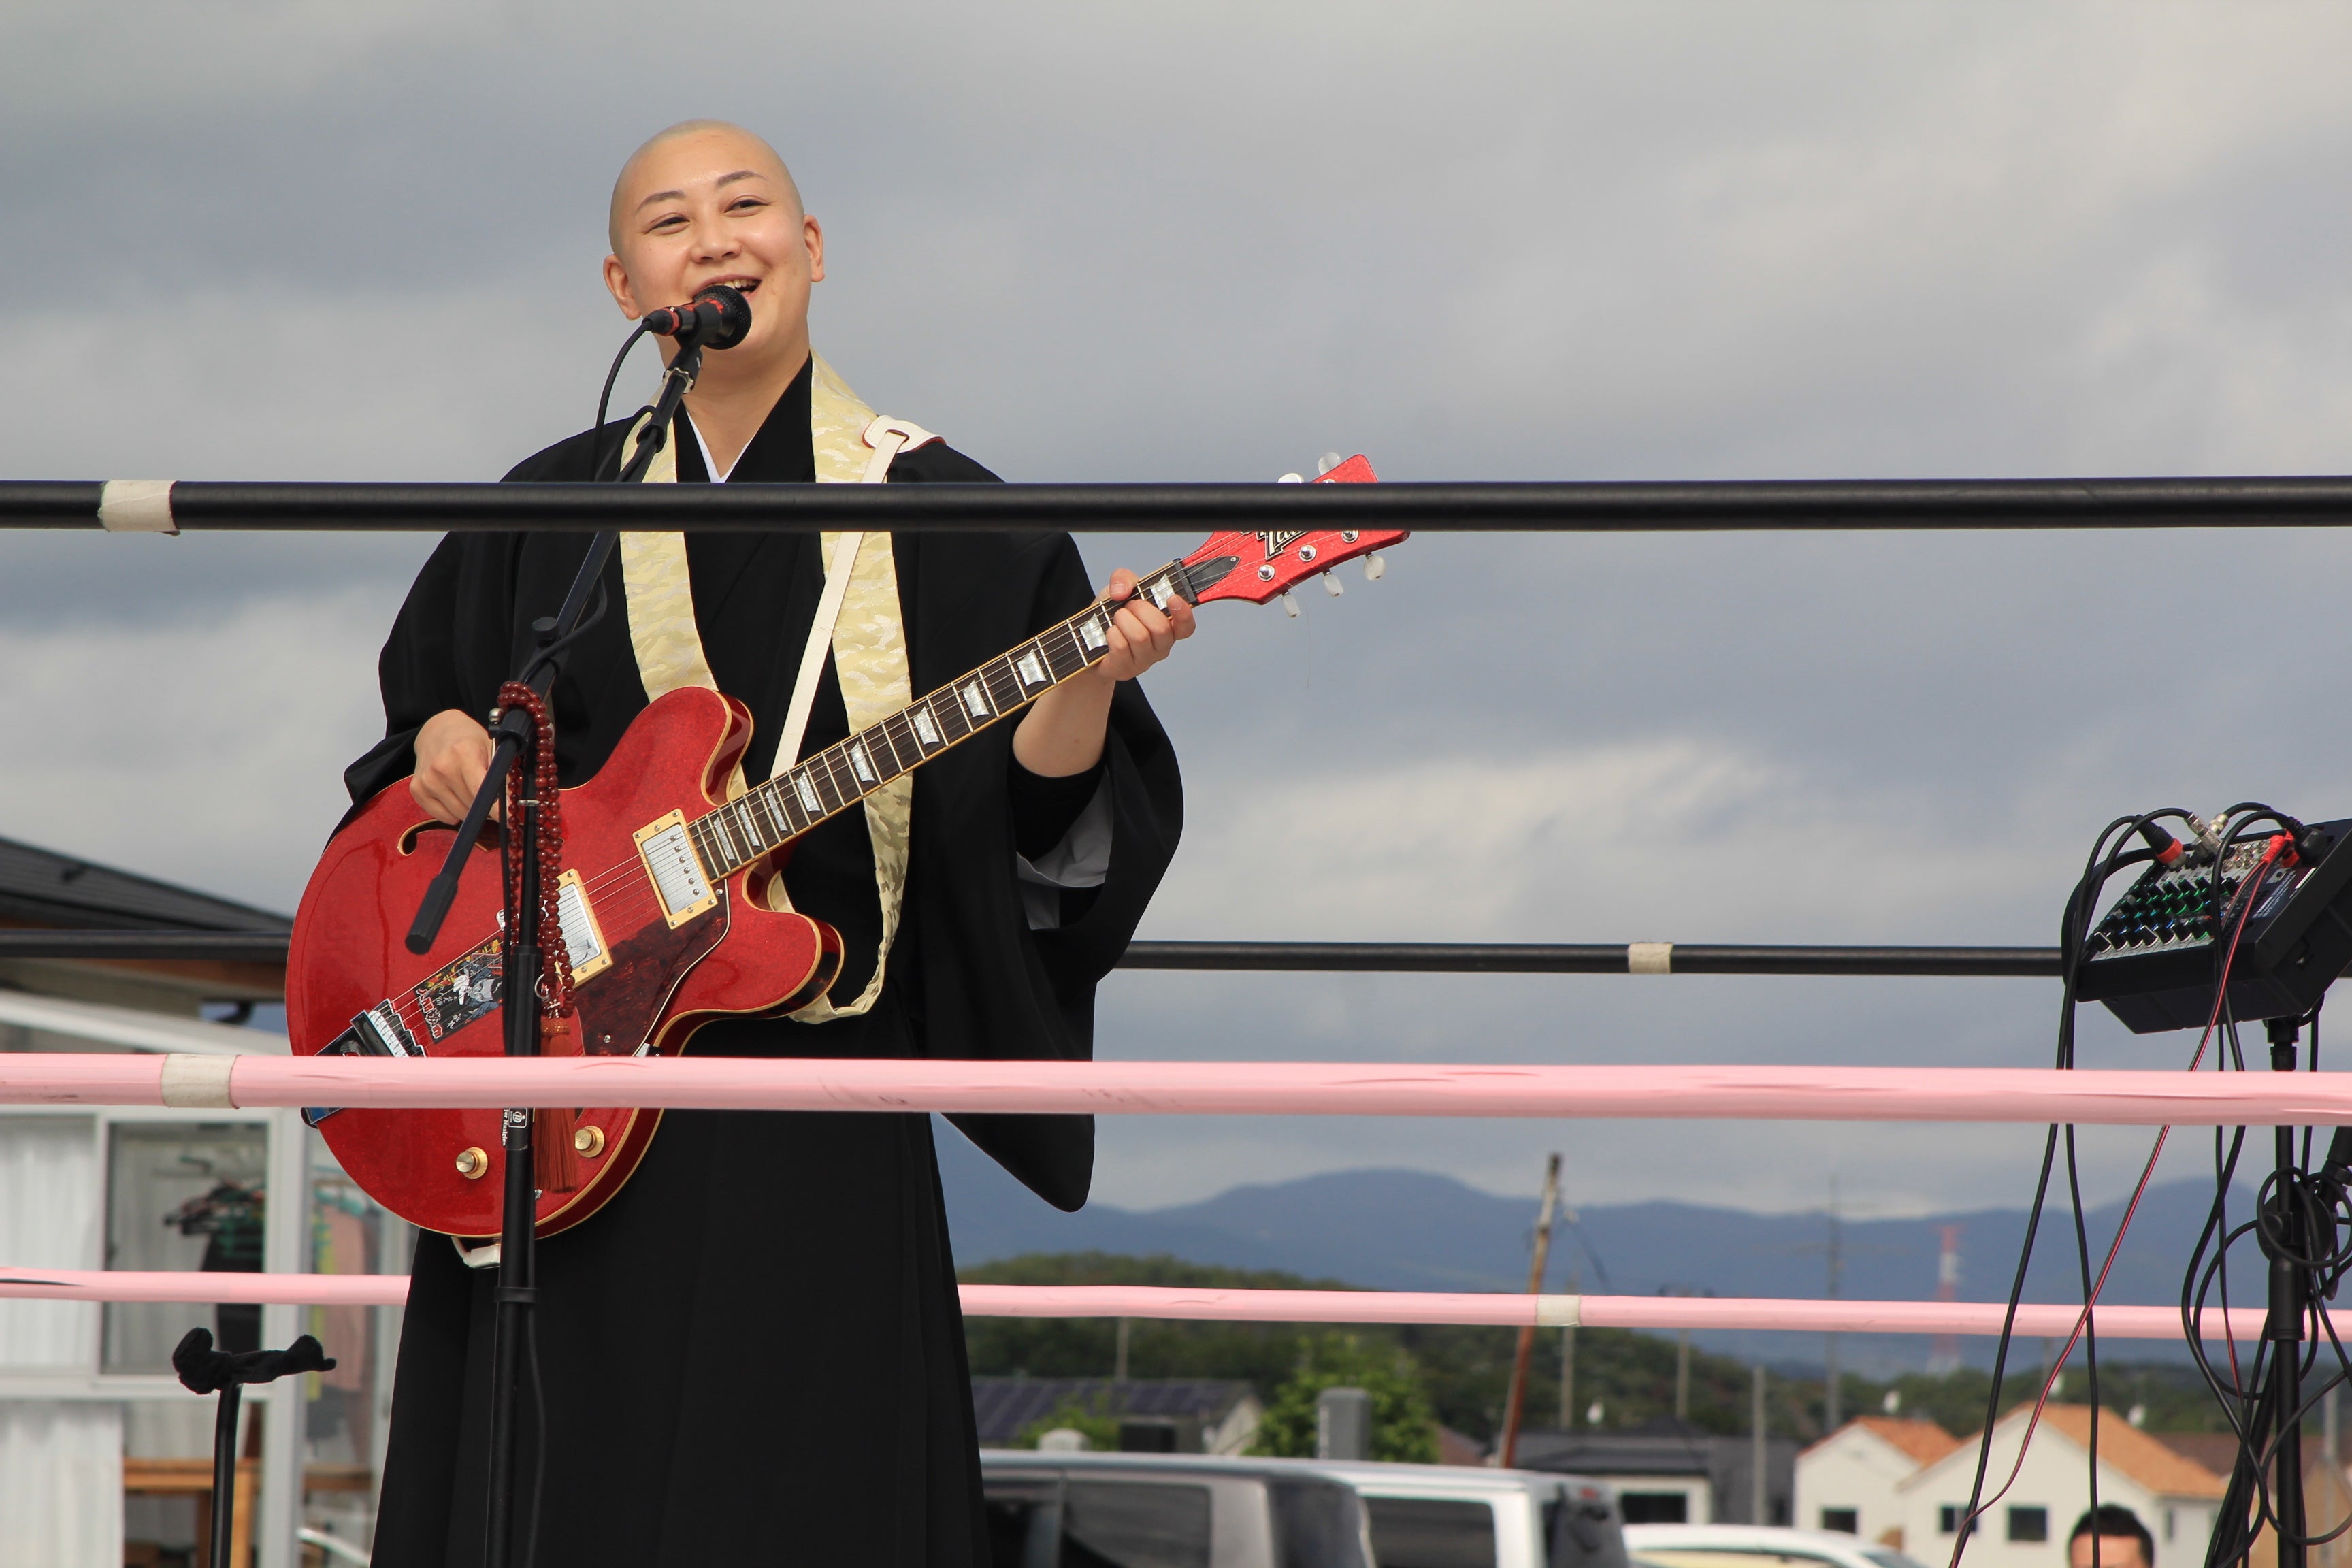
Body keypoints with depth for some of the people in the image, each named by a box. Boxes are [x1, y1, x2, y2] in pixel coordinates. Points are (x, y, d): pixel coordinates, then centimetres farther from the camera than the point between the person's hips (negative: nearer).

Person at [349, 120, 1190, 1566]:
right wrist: (445, 745, -2)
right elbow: (427, 715, 20)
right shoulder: (548, 514, 12)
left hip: (819, 1108, -2)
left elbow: (1035, 807, 0)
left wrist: (1095, 677, -18)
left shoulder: (940, 520, 5)